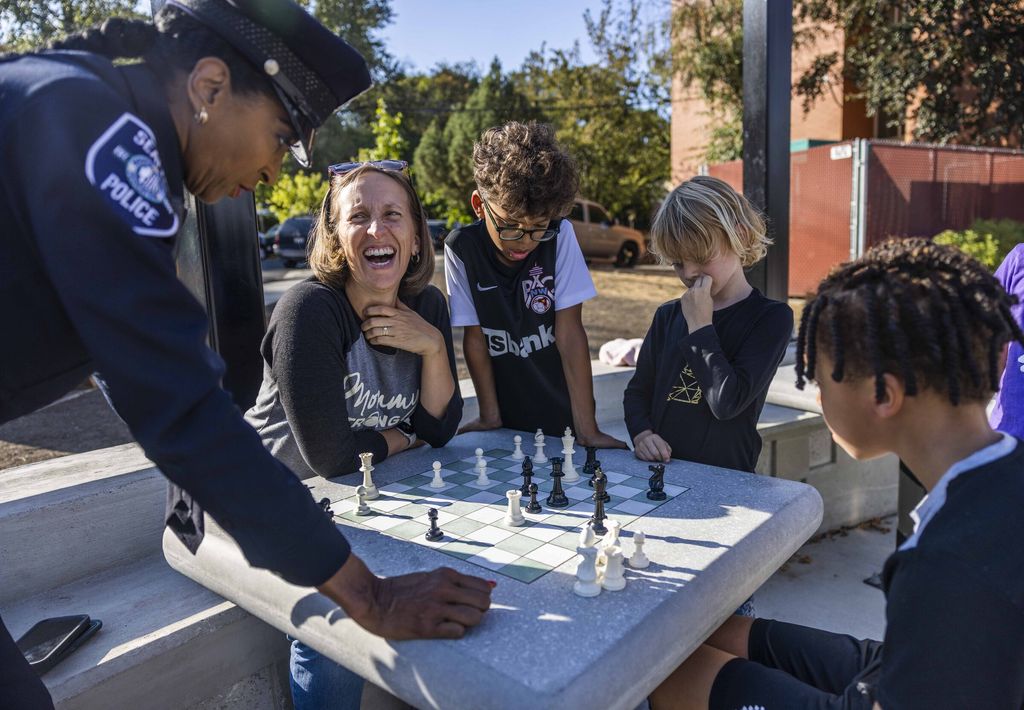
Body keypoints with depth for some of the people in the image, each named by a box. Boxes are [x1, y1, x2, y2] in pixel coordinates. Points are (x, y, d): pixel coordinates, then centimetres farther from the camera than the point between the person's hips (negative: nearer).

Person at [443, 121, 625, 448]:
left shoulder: (559, 235, -13)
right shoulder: (461, 248, -12)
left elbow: (570, 330, -13)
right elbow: (474, 336, -5)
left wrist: (587, 430, -15)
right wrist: (490, 417, -6)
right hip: (508, 421, -1)